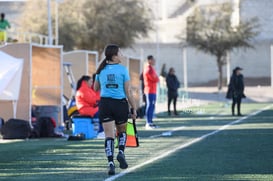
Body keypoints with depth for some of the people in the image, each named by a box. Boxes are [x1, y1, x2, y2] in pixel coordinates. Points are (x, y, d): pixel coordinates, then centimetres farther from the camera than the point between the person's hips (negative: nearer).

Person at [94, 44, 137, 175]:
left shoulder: (101, 70, 4)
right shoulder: (123, 70, -6)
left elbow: (96, 88, 18)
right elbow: (128, 92, -5)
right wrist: (134, 108, 2)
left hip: (105, 103, 2)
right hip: (120, 103, -2)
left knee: (109, 135, 1)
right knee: (122, 131, 21)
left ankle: (110, 163, -12)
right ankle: (121, 152, -1)